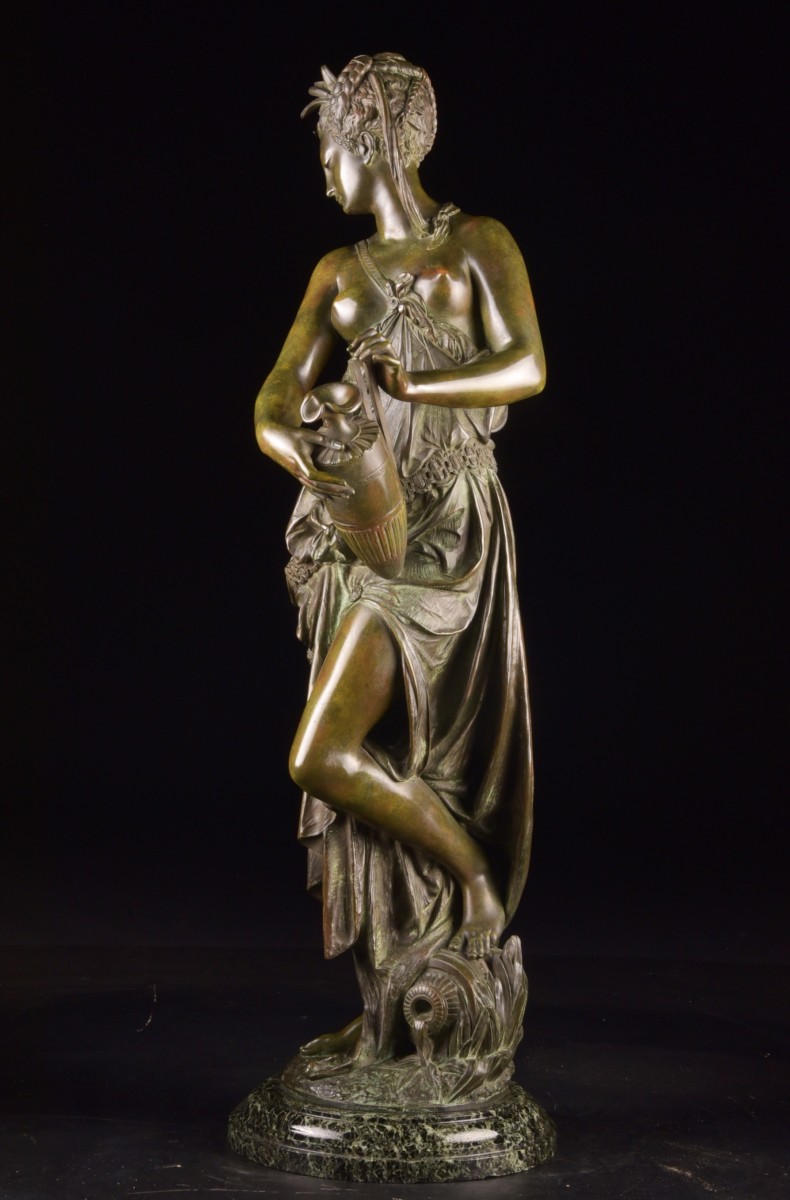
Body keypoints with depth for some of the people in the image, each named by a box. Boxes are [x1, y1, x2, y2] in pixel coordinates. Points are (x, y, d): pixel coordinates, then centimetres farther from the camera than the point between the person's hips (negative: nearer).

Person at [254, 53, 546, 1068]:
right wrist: (289, 442, -18)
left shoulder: (478, 245, 3)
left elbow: (527, 368, -12)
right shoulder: (338, 273, 17)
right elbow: (278, 394, 5)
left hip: (441, 527, -6)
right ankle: (384, 1010, 17)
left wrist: (415, 387, -27)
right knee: (373, 764, 6)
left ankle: (478, 878, 8)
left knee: (322, 757, -16)